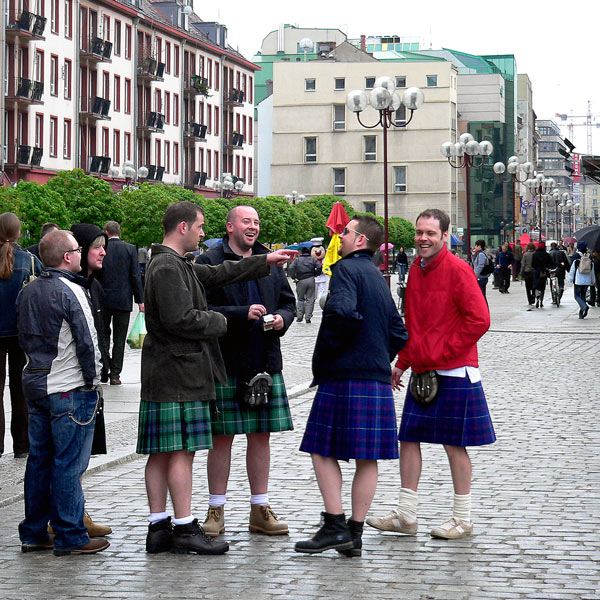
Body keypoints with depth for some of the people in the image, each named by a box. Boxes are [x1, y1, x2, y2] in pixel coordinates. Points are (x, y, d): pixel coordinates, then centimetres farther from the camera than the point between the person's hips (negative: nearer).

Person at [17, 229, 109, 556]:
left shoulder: (28, 292, 9)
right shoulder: (71, 292, -15)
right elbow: (87, 342, -15)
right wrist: (92, 379, -5)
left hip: (34, 385, 8)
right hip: (70, 389, -8)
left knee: (39, 459, 13)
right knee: (69, 463, -3)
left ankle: (33, 533, 18)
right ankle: (70, 537, 1)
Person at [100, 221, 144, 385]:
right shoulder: (130, 249, -4)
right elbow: (135, 276, -5)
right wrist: (140, 300, 1)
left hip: (103, 299, 0)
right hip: (123, 300, 0)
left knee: (103, 335, 12)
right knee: (119, 338, 4)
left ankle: (103, 372, 10)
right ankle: (115, 374, 1)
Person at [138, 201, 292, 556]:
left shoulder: (176, 265, 18)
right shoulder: (168, 268, -15)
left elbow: (217, 274, 28)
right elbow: (180, 320, -22)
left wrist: (264, 261, 32)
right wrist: (220, 322, -6)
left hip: (164, 374, 10)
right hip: (178, 374, -10)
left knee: (161, 453, 9)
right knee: (182, 451, -8)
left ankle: (159, 528, 11)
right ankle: (185, 529, -6)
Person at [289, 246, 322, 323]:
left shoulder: (297, 260, 6)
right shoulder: (313, 259, 8)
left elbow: (291, 268, -9)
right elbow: (319, 267, -6)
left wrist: (294, 277, -4)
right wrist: (315, 274, 7)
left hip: (301, 281, 0)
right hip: (311, 280, 0)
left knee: (300, 299, 11)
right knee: (310, 299, 5)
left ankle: (299, 317, 7)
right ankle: (308, 317, -1)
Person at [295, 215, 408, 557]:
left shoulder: (347, 269, -8)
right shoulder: (379, 278, 18)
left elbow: (341, 311, -26)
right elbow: (399, 333, 19)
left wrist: (325, 351, -13)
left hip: (344, 377, -8)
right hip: (378, 380, 8)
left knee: (323, 451, 0)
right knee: (367, 459, 7)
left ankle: (335, 526, -6)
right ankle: (355, 535, 10)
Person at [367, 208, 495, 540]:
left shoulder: (457, 270, -13)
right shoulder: (416, 269, 10)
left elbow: (479, 320, -16)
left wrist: (442, 354, -14)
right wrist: (402, 362, 14)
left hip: (453, 373, -7)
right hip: (422, 372, 7)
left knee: (454, 444, 1)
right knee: (408, 437, 6)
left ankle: (463, 520, 12)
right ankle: (405, 515, 13)